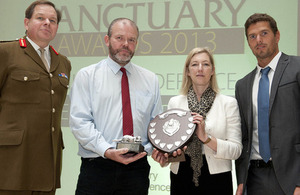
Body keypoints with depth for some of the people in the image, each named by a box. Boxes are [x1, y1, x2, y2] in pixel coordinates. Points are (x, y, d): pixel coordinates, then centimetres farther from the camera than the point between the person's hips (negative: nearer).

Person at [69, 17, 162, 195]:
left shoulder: (151, 80, 12)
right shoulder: (87, 76, 4)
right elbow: (80, 122, -5)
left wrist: (147, 148, -9)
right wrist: (107, 151, -16)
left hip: (137, 167, 2)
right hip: (96, 167, -2)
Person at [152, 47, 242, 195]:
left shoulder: (228, 103, -1)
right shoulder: (174, 102, 6)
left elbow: (236, 150, -6)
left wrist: (206, 137, -19)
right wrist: (163, 157, -10)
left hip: (216, 180, -2)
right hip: (181, 179, 2)